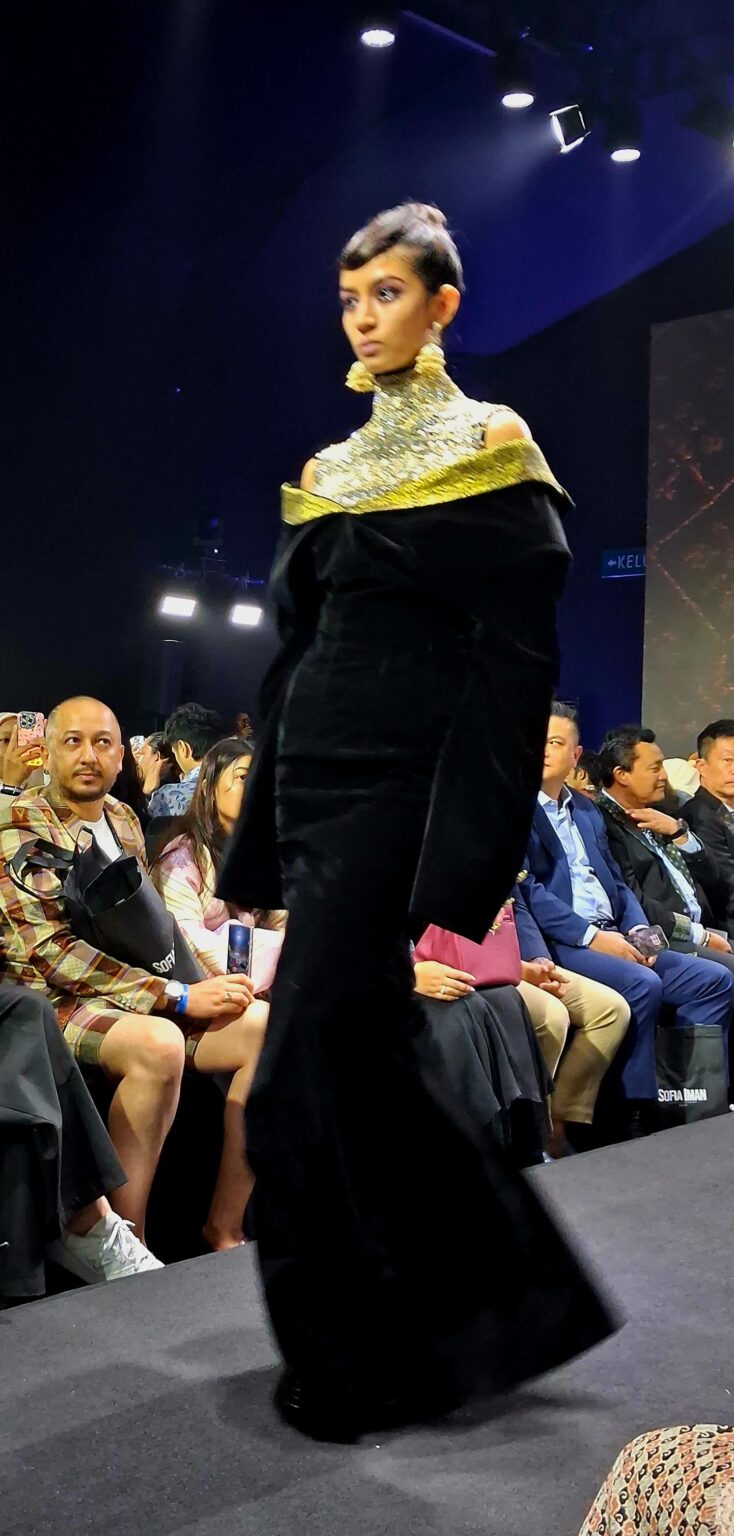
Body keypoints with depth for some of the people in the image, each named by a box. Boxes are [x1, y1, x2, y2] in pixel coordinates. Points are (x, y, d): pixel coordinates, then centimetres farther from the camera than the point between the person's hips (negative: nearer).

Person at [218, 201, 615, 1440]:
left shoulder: (485, 457, -4)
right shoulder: (329, 474, 17)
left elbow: (514, 667, -13)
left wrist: (464, 859, -21)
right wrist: (258, 841, 15)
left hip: (396, 791, -8)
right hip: (319, 789, 8)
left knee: (305, 1082, -7)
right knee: (371, 1061, 12)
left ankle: (346, 1361, 13)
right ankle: (507, 1304, 31)